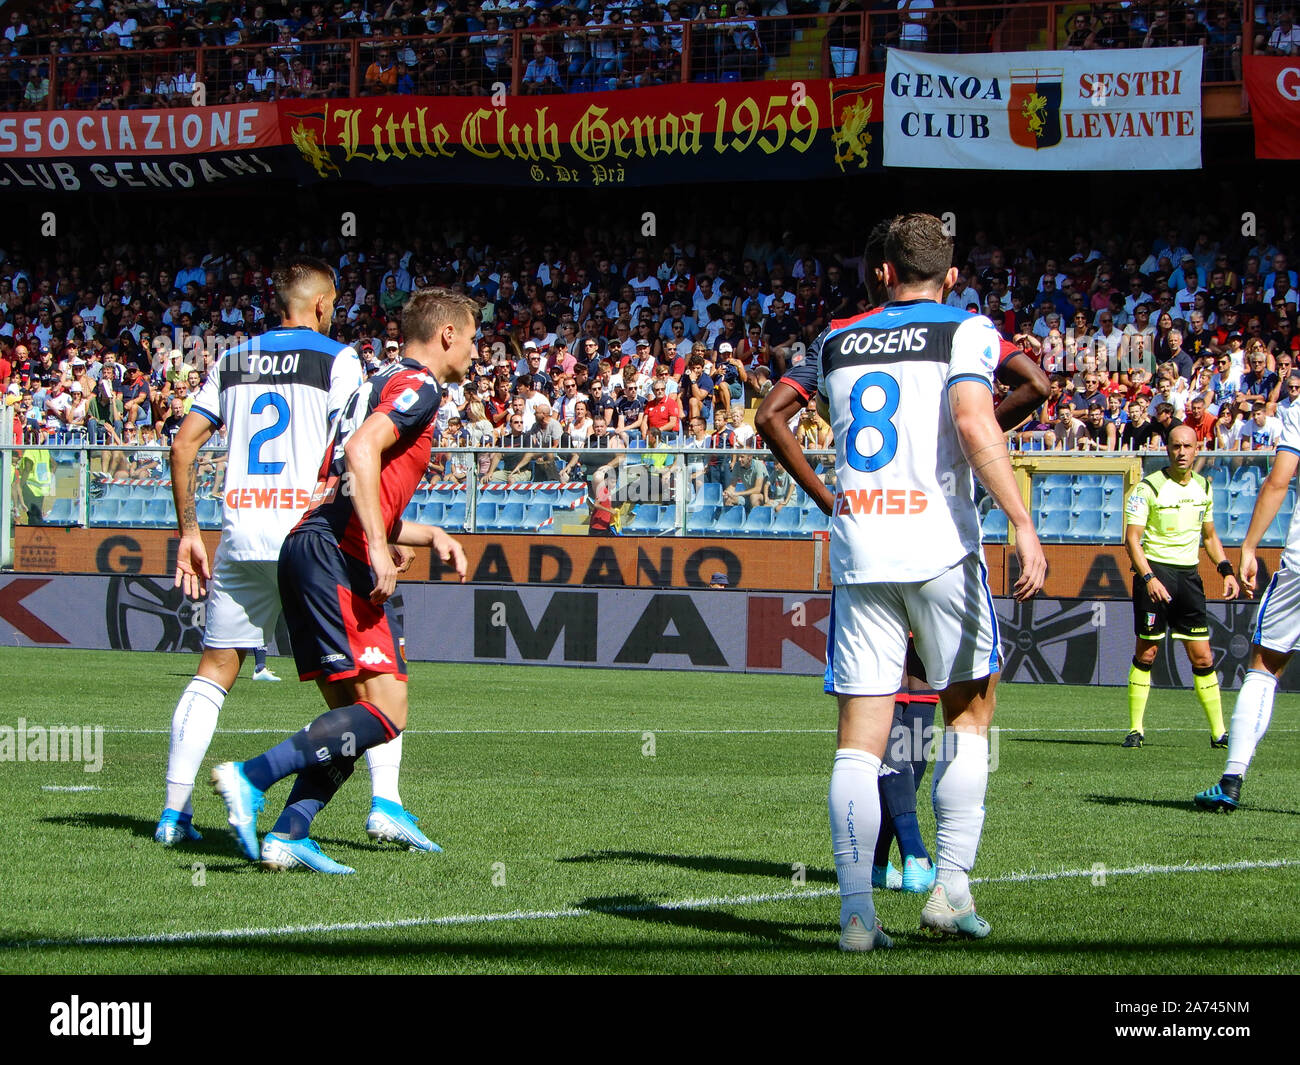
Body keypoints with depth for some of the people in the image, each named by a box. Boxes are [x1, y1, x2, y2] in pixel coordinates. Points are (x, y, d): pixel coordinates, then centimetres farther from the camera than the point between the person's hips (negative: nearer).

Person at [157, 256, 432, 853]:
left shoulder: (232, 361, 15)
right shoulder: (336, 360, 0)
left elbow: (184, 446, 13)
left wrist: (188, 531, 18)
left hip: (241, 539, 4)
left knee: (213, 674, 11)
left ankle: (174, 812, 7)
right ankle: (385, 803, -6)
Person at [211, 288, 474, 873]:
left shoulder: (381, 385, 28)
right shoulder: (418, 386, -1)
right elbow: (361, 451, -19)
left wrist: (429, 536, 27)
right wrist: (380, 547, -21)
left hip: (307, 546, 10)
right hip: (338, 555, -10)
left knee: (350, 715, 10)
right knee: (385, 712, -14)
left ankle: (287, 836, 0)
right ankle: (251, 777, -22)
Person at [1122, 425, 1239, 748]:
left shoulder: (1203, 487, 10)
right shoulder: (1147, 488, -8)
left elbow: (1209, 535, 22)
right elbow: (1132, 539, -12)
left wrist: (1226, 570, 9)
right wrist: (1149, 578, -23)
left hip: (1188, 575, 4)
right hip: (1155, 570, -4)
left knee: (1202, 657, 1)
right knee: (1146, 653, -3)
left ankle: (1218, 732, 6)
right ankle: (1135, 730, 5)